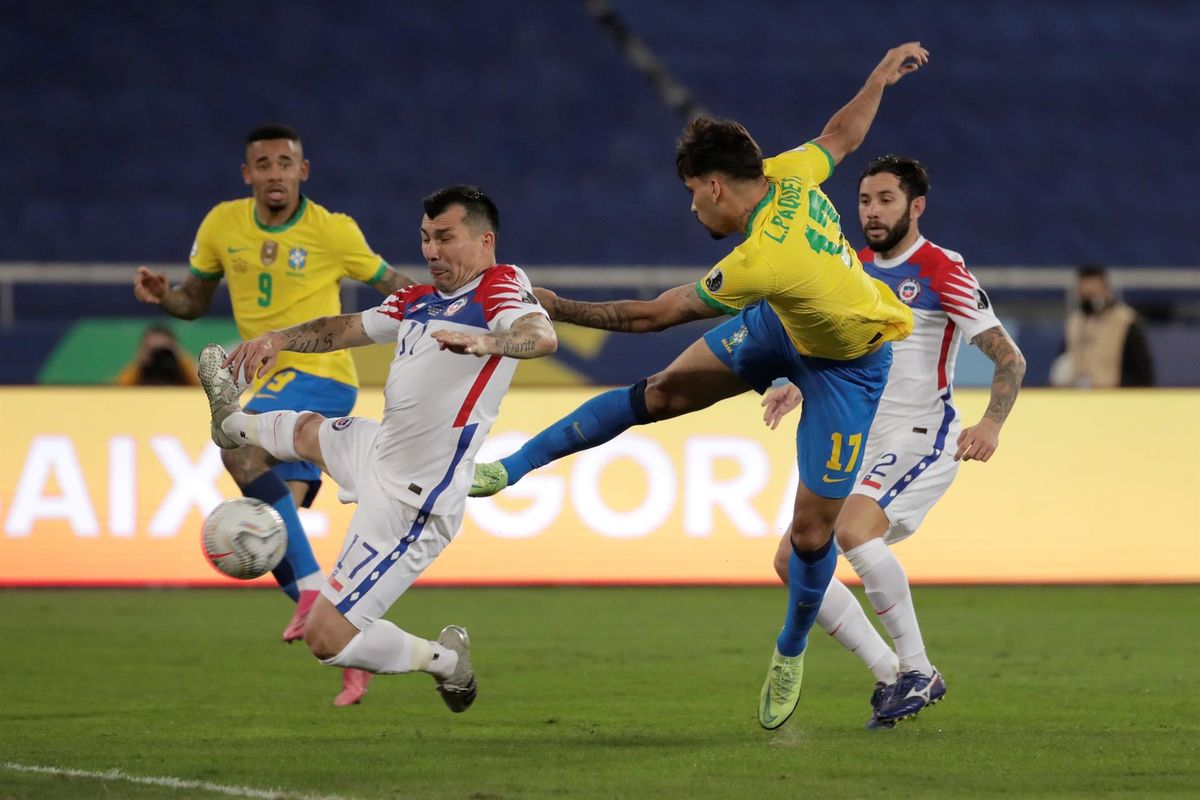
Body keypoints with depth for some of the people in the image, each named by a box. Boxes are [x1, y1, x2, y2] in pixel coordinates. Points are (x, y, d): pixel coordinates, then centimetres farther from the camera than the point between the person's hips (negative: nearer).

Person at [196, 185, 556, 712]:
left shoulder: (499, 286, -16)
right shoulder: (417, 301, 8)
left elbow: (542, 336, -35)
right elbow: (346, 329, 21)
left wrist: (482, 341, -55)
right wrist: (279, 339, 6)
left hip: (409, 501, -9)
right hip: (378, 448, 9)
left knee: (326, 637, -10)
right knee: (308, 430, 38)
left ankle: (445, 661, 11)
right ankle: (233, 422, 69)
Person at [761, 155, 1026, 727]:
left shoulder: (943, 272, -10)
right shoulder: (853, 269, 11)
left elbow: (1009, 358, -11)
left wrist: (990, 424, -26)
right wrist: (799, 388, 5)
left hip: (920, 438, -8)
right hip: (860, 443, 8)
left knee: (854, 530, -32)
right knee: (792, 560, -3)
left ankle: (918, 671, -19)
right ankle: (891, 676, 5)